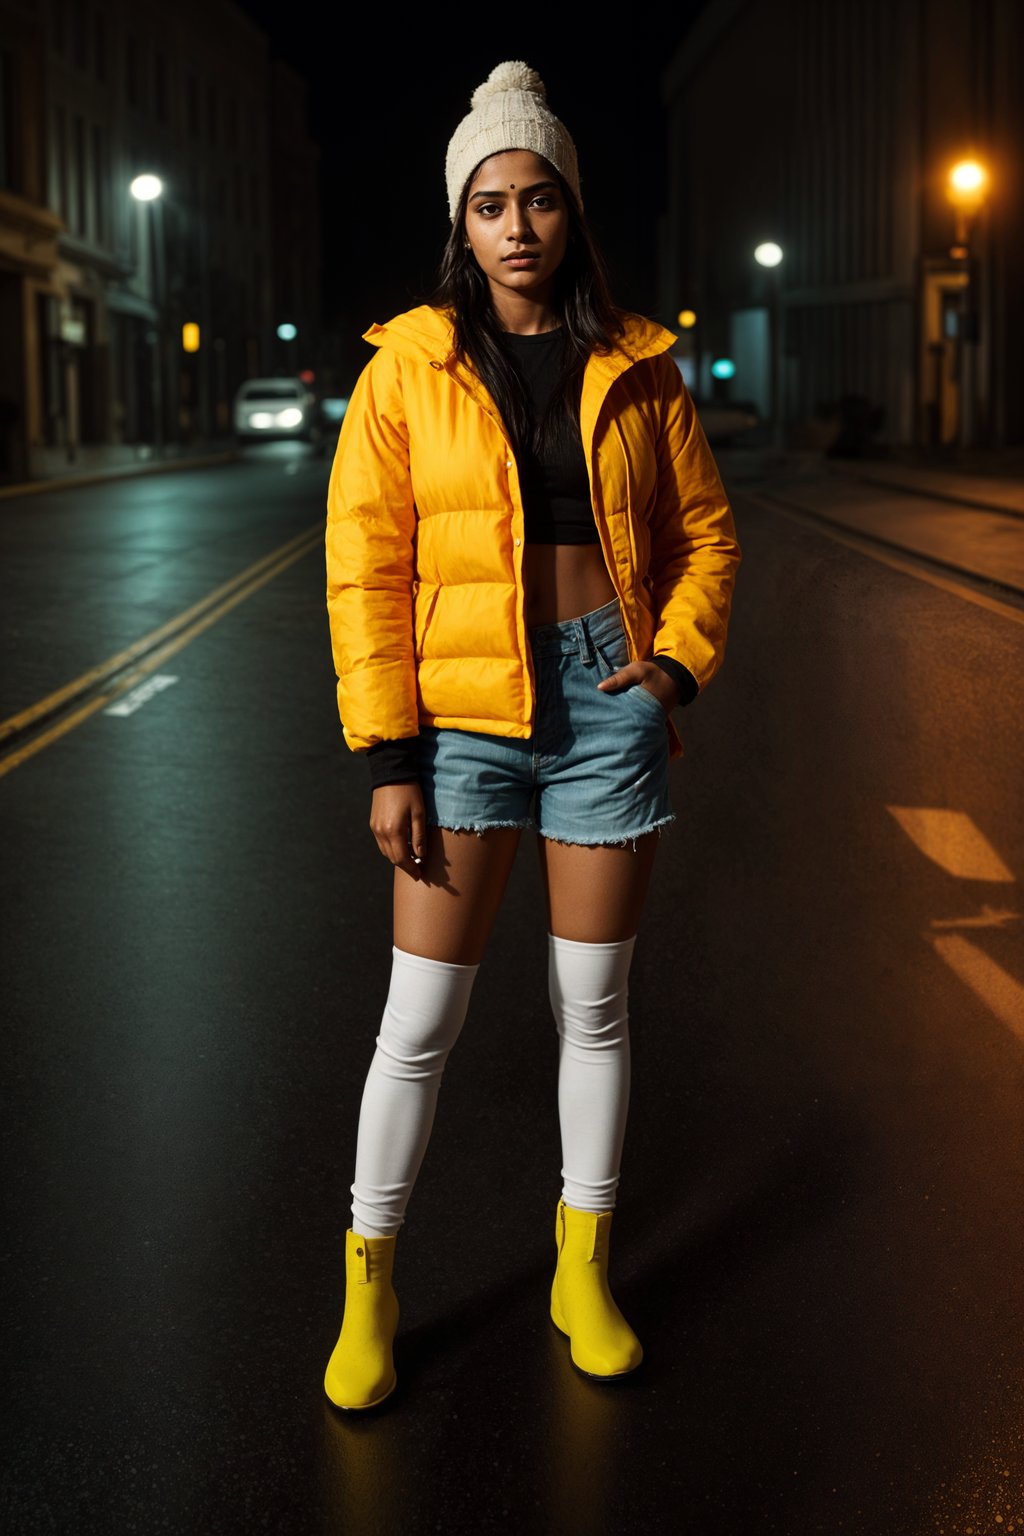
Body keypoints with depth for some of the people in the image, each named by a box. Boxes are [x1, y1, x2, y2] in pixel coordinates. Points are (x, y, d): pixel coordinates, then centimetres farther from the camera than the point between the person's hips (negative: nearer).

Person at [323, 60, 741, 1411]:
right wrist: (389, 755, -9)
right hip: (464, 707, -2)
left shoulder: (638, 368, 3)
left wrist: (678, 664, -5)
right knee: (421, 1018, 1)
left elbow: (704, 533, 11)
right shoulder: (410, 364, -3)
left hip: (609, 702, 2)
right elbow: (365, 565, -5)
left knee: (595, 1004, 11)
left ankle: (584, 1272, 27)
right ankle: (370, 1280, 19)